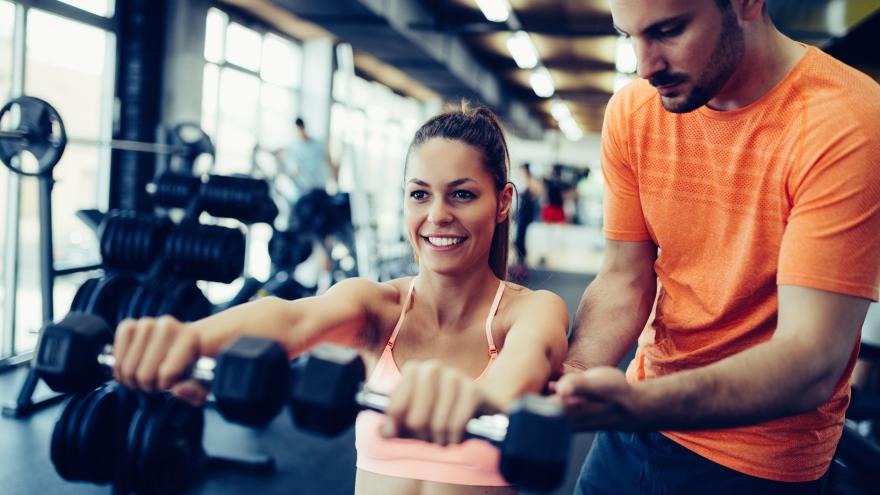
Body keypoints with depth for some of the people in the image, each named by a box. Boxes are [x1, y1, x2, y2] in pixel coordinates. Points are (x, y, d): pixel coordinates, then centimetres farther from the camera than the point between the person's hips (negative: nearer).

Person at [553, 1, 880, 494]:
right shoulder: (632, 111, -7)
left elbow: (812, 361, -28)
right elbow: (624, 280, -4)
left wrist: (638, 405, -43)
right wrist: (569, 378, -24)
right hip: (644, 415, 5)